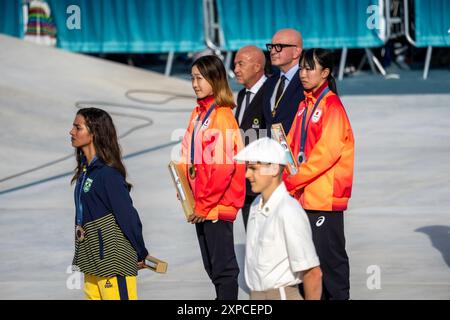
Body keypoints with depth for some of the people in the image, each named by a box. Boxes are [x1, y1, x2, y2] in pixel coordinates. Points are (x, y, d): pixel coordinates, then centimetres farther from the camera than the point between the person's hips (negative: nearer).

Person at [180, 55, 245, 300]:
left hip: (218, 205, -9)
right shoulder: (198, 113, 12)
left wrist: (205, 204, -15)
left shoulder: (222, 116, -14)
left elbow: (223, 166, -19)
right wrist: (193, 201, 9)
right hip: (201, 205, 9)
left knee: (223, 265, -4)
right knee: (211, 264, 14)